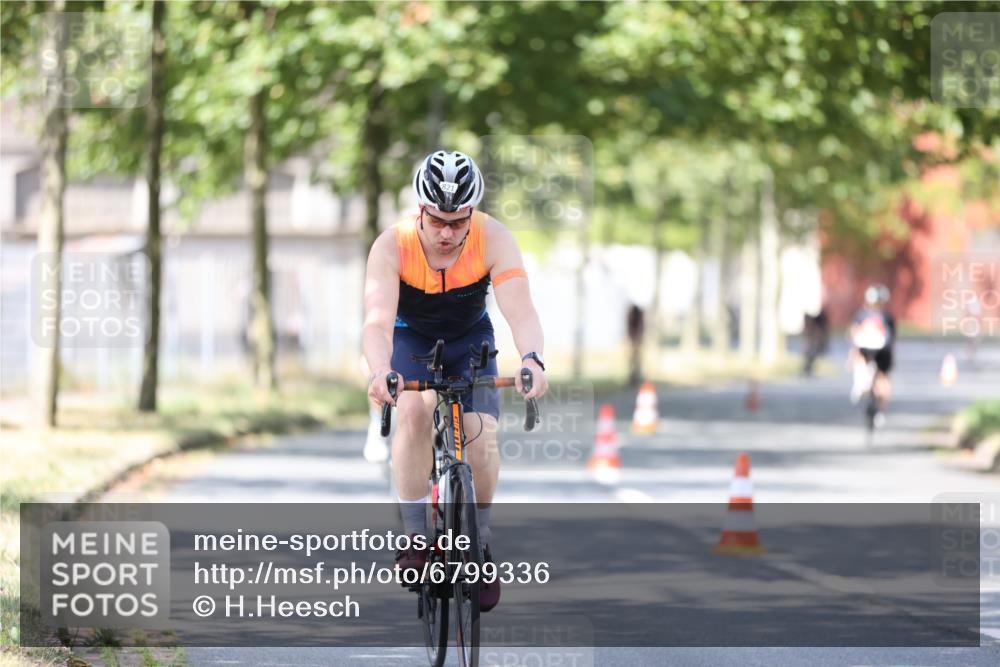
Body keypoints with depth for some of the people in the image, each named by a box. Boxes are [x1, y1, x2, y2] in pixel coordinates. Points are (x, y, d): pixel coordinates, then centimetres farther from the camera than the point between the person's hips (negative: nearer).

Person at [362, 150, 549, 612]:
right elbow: (378, 319, -43)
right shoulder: (393, 246, -31)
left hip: (470, 338, 1)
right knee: (413, 411, -31)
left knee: (482, 436, -18)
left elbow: (520, 309, -40)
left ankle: (479, 544, 7)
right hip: (411, 340, -1)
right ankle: (415, 538, -19)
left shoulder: (493, 240, -29)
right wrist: (379, 372, -64)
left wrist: (532, 359, -61)